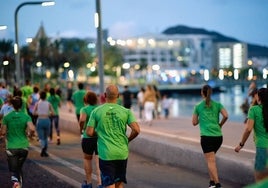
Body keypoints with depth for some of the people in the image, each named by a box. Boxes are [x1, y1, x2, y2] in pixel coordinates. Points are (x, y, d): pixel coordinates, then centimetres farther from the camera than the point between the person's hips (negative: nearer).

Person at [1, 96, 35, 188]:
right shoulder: (26, 117, -5)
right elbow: (32, 129, -19)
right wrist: (28, 131, 3)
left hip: (11, 147, -2)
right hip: (23, 147, 2)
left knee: (13, 170, 0)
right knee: (19, 168, 22)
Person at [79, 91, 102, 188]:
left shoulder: (84, 109, -5)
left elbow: (82, 120, -23)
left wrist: (81, 129, -7)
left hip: (88, 138, -2)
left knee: (87, 159, 20)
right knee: (99, 162, 1)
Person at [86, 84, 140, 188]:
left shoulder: (96, 111, -3)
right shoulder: (126, 111, -2)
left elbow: (89, 132, -4)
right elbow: (136, 130, -10)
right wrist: (127, 139, 9)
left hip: (106, 154, -2)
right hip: (122, 153, 2)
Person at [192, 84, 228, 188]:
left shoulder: (198, 106, 5)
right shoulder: (217, 104, 8)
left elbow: (194, 122, 8)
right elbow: (226, 116, -6)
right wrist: (220, 124, 10)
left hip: (206, 136, -4)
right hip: (218, 136, 4)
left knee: (211, 161, -6)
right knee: (210, 159, 21)